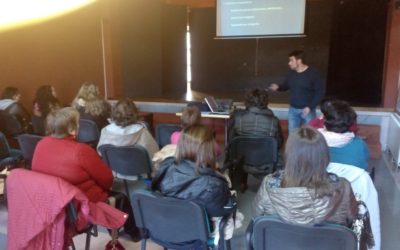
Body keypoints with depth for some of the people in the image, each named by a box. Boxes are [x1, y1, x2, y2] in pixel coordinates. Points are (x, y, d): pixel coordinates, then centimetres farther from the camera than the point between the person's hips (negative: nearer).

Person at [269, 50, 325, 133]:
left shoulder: (313, 74, -14)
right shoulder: (291, 74, 2)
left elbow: (320, 92, -12)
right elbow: (286, 85, 17)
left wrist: (310, 107, -20)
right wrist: (278, 87, -7)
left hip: (307, 109, -5)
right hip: (293, 110, 5)